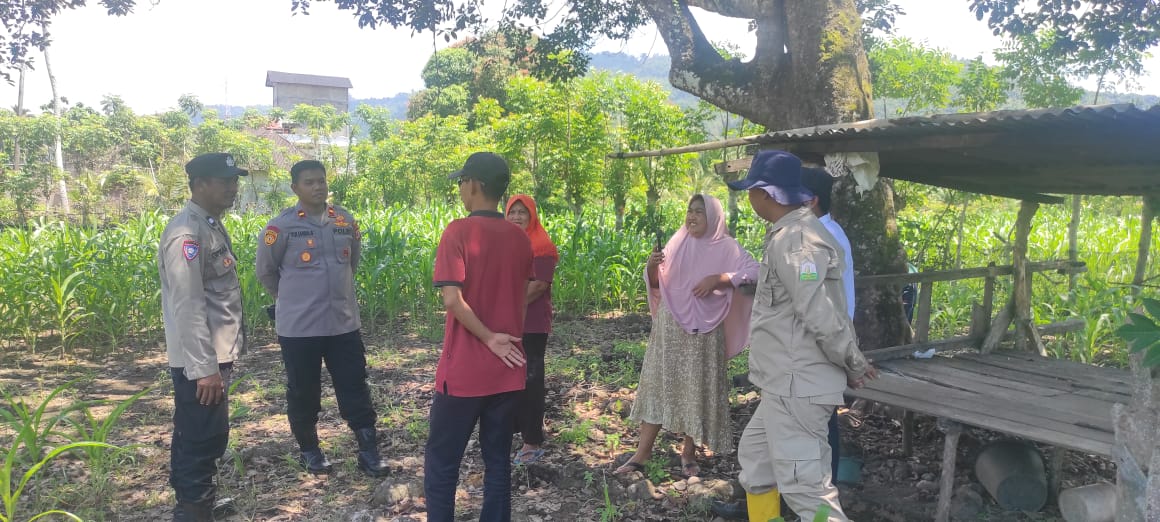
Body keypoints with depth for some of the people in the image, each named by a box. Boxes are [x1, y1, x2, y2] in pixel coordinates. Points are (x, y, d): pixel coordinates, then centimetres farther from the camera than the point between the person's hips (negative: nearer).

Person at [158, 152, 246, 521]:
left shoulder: (212, 225, 12)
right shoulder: (187, 232, -19)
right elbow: (188, 307, -23)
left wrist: (216, 360, 18)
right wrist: (204, 368, -23)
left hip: (214, 354, 10)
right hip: (199, 361, -10)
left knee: (198, 437, 19)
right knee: (203, 439, -2)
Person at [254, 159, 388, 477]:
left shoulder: (346, 221, 2)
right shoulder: (281, 226, -10)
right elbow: (264, 271, 3)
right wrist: (291, 299, 11)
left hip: (344, 323, 3)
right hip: (298, 327, -3)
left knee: (355, 390, 6)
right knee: (303, 393, 12)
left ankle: (369, 452, 15)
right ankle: (309, 449, 31)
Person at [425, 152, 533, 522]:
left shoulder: (459, 231, -12)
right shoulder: (520, 238, 5)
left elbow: (452, 299, -20)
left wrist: (489, 339, -12)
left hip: (464, 372, -5)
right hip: (507, 371, 5)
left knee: (441, 463, 8)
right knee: (498, 461, 14)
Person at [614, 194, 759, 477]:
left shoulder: (726, 247, -2)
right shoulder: (677, 243, 8)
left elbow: (754, 271, -13)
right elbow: (657, 283, 10)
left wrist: (717, 278, -21)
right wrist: (652, 266, -12)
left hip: (703, 330, -3)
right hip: (669, 327, 3)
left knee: (698, 389, 4)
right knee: (657, 384, 4)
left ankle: (689, 452, 19)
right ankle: (642, 452, 9)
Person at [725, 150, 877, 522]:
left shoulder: (794, 240, -20)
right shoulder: (789, 234, 13)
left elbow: (822, 317, -25)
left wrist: (853, 365, -12)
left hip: (796, 387, -11)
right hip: (786, 384, 11)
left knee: (805, 487, -7)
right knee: (755, 456, 22)